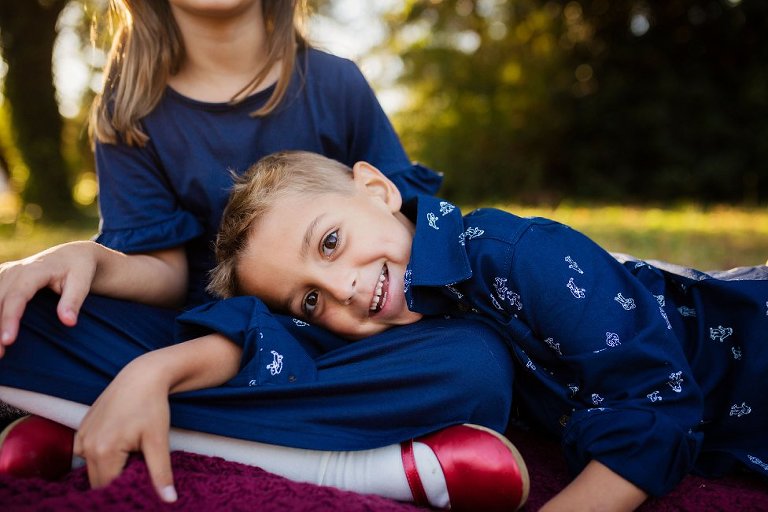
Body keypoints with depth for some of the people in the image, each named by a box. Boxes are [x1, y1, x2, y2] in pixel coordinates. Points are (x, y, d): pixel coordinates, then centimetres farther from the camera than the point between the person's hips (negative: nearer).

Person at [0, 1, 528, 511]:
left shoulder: (337, 83, -1)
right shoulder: (129, 110, 3)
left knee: (477, 360, -34)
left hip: (336, 340, 0)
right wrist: (87, 259, -28)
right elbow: (166, 270, -1)